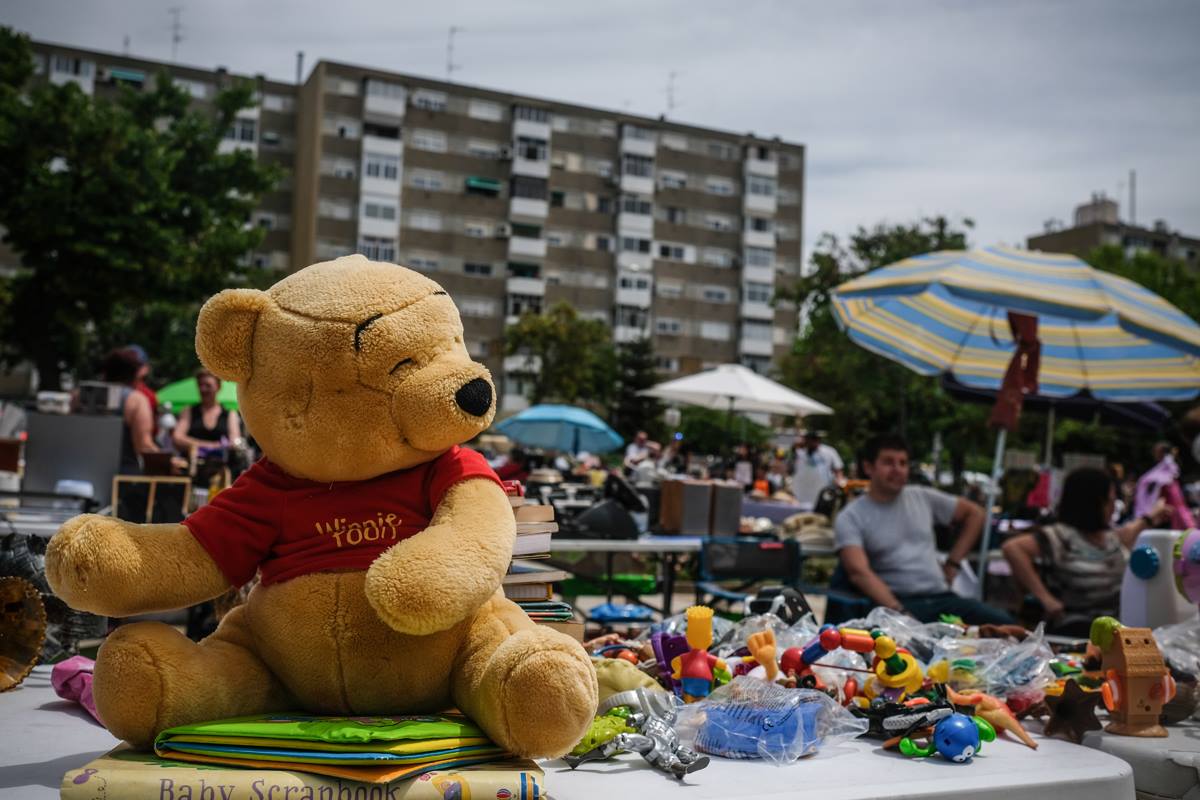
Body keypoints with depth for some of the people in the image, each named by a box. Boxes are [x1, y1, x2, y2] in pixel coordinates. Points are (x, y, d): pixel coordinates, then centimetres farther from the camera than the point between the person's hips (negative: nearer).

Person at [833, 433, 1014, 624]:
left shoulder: (923, 498, 15)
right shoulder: (850, 518, -1)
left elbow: (974, 513, 29)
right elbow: (858, 572, -16)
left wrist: (953, 563, 17)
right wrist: (899, 613, -28)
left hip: (942, 597, 5)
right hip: (896, 603, -5)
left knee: (1004, 623, -21)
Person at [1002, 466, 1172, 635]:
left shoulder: (1110, 535, 13)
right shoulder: (1061, 537, -15)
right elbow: (1011, 548, -27)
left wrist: (1149, 519, 50)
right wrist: (1044, 597, -24)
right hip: (1072, 633, -8)